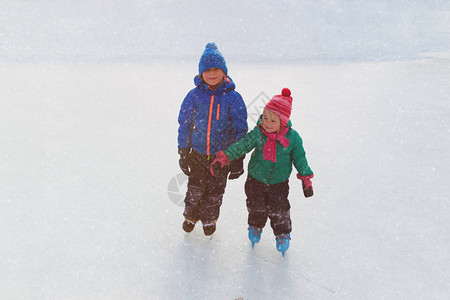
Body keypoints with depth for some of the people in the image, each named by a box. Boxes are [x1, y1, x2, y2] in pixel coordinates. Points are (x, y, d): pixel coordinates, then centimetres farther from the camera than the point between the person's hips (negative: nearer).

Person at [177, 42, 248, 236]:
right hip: (198, 152, 1)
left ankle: (209, 219, 39)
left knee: (215, 191, 13)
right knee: (195, 188, 10)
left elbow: (240, 129, -4)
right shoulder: (194, 96, -6)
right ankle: (190, 215, 39)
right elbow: (184, 124, 2)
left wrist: (238, 158, -5)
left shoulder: (233, 98, -9)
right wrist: (183, 153, 2)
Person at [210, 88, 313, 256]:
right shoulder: (258, 133, -16)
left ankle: (282, 234, 35)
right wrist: (223, 158, -27)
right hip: (256, 179, 1)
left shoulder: (292, 137, -17)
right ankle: (255, 227, 48)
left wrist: (306, 179, -2)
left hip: (279, 182, -1)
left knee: (279, 210, 9)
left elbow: (299, 158, -6)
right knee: (256, 206, 18)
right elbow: (241, 145, -17)